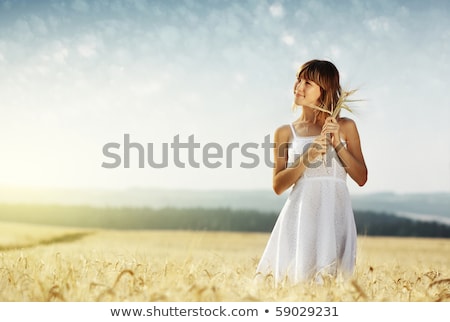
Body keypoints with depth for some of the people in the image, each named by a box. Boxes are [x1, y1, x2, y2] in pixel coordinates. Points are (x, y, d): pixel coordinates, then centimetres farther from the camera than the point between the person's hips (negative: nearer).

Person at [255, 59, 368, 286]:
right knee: (294, 279, -4)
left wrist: (338, 144, -5)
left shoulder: (346, 127, 9)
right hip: (301, 214, 0)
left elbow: (361, 178, 6)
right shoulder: (285, 133, 8)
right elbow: (278, 186, 3)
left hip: (335, 215, 0)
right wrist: (307, 158, -10)